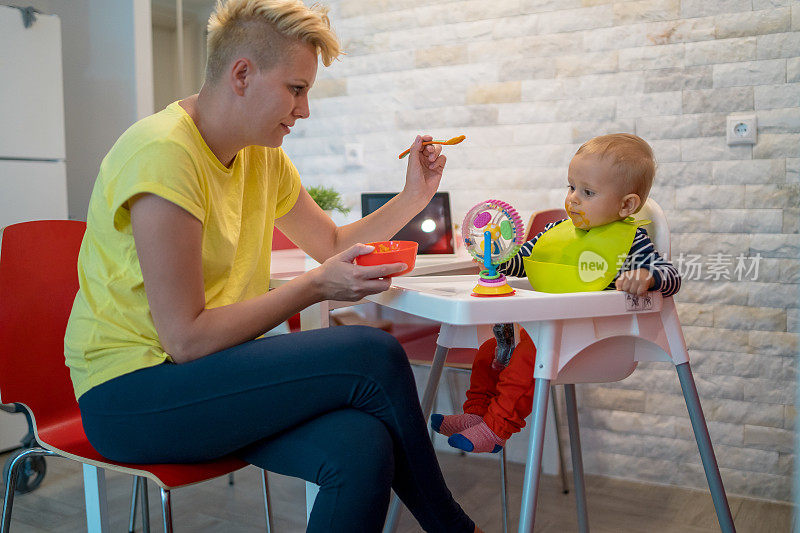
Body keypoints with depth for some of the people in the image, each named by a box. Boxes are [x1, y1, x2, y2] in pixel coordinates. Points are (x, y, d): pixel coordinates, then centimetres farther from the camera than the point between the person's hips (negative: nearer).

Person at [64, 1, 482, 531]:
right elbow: (186, 338, -21)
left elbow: (334, 243, 21)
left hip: (216, 371, 7)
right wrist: (317, 286, -17)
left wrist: (414, 196, 7)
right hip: (132, 392, -7)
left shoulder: (264, 158, 7)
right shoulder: (162, 153, -19)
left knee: (364, 450, -25)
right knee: (374, 354, -21)